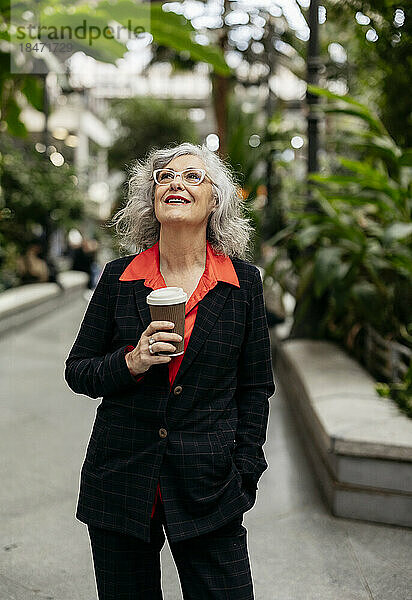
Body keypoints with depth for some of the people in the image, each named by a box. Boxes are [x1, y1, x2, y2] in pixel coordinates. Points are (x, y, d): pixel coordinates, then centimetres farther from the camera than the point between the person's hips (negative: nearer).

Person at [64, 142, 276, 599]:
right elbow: (77, 370, 5)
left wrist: (244, 473, 1)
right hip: (120, 482, 1)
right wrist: (131, 363, -14)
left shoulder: (243, 281, 0)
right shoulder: (118, 277, 0)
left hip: (207, 490, 0)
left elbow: (255, 387, 5)